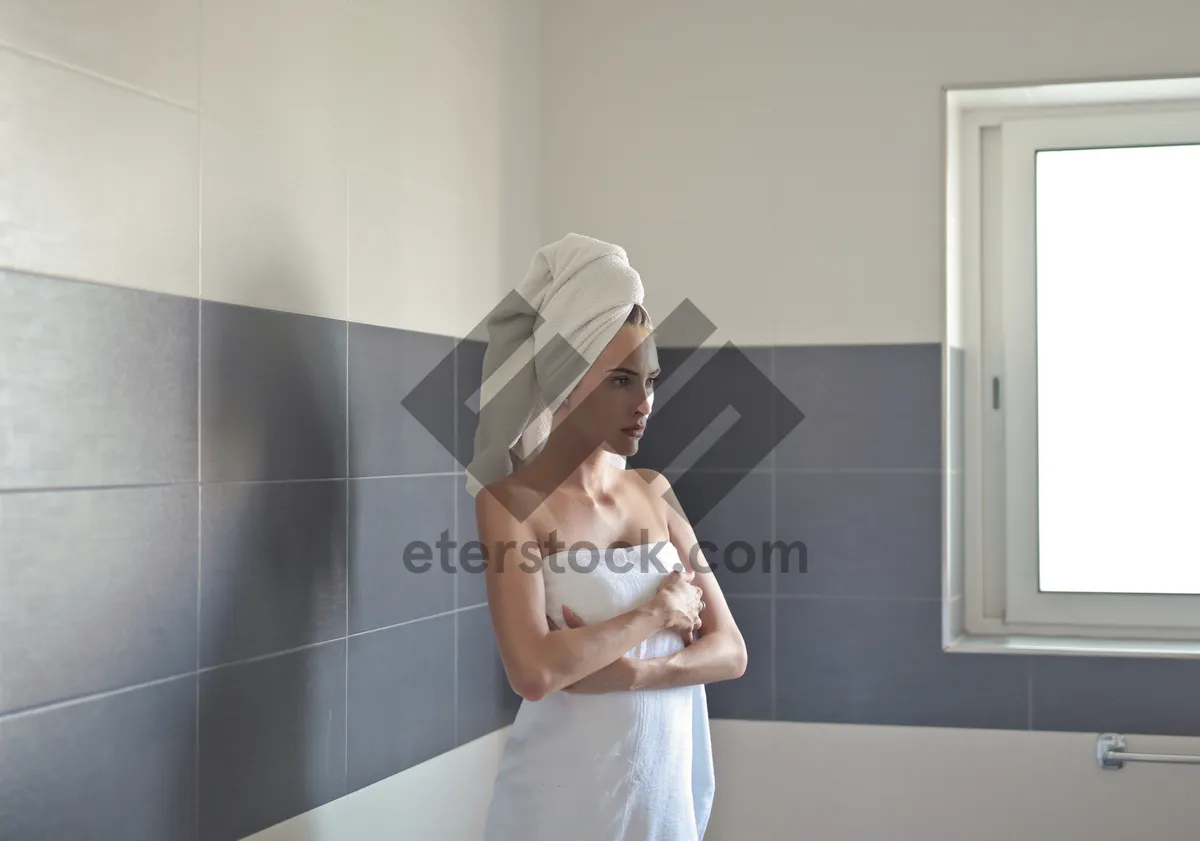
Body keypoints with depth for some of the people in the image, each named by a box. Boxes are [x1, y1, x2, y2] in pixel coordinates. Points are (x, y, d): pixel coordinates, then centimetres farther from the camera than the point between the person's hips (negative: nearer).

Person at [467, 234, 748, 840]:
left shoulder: (655, 493, 5)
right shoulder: (510, 501, -11)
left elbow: (730, 650, 2)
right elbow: (533, 673, -24)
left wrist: (626, 672, -15)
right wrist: (659, 610, -13)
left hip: (667, 785, 5)